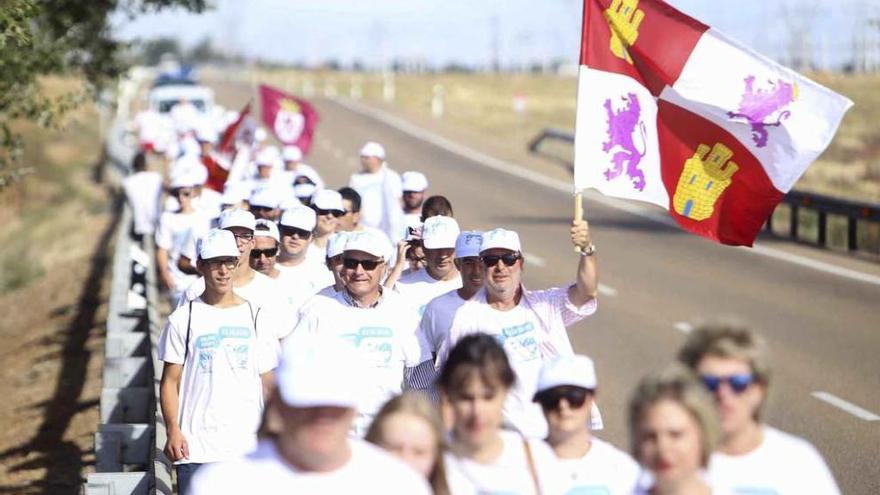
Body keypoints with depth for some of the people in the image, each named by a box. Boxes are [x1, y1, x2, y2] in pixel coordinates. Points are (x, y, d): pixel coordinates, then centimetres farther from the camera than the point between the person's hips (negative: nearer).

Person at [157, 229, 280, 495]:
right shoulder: (184, 319, 3)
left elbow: (268, 383, 11)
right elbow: (170, 381, 3)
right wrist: (173, 430, -9)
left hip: (247, 444, 2)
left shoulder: (254, 317, 9)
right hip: (195, 447, -2)